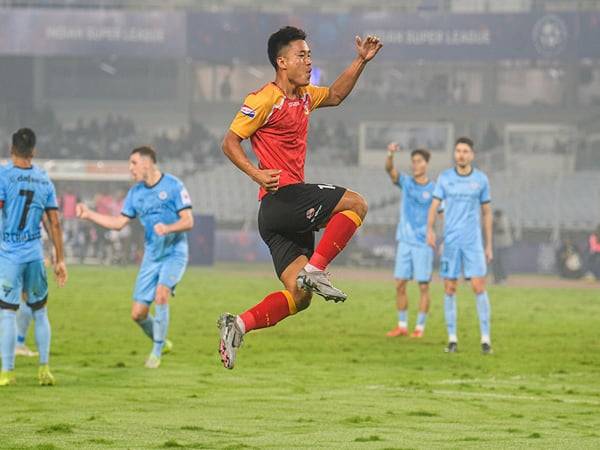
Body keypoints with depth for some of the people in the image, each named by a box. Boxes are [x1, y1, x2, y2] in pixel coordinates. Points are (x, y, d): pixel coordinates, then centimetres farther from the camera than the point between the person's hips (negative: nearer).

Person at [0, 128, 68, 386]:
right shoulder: (45, 181, 7)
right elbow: (54, 223, 8)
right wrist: (60, 260, 12)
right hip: (35, 253, 4)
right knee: (39, 311, 15)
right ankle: (44, 369, 12)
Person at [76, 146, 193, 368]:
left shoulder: (173, 186, -9)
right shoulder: (135, 193, 8)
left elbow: (188, 221, -12)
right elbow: (119, 222, 12)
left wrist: (168, 228, -31)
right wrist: (89, 215, 4)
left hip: (174, 253, -6)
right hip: (151, 256, 6)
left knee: (161, 294, -28)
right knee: (138, 313, -1)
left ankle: (157, 351, -13)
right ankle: (161, 342, 27)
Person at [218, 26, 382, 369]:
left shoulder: (304, 96, 18)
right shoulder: (266, 99, -8)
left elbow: (335, 95, 37)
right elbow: (230, 142, -7)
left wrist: (361, 62, 26)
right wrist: (256, 173, -21)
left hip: (289, 213, 9)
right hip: (283, 197, -9)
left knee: (298, 295, 2)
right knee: (356, 204, -9)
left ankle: (238, 325, -6)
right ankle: (315, 270, -14)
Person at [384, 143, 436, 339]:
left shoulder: (434, 189, -2)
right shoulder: (406, 182, 5)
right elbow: (389, 169, -11)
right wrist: (390, 154, -32)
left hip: (423, 243, -3)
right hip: (405, 242, 3)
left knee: (423, 286, -2)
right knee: (400, 284, 3)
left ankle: (420, 328, 5)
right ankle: (402, 326, 12)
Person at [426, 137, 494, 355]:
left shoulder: (481, 179, 4)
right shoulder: (444, 178, 4)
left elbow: (487, 213, 10)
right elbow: (434, 206, 1)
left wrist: (489, 245, 8)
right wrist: (429, 230, -18)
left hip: (473, 242, -1)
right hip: (450, 242, 1)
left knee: (479, 287, -9)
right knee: (450, 289, 1)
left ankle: (485, 338, -5)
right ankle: (452, 339, 7)